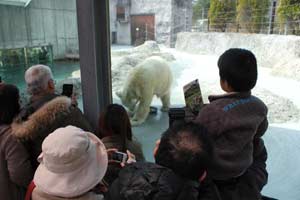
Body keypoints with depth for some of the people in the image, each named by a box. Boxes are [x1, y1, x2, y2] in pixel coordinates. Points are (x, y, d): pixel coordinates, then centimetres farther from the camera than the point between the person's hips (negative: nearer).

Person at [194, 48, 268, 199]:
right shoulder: (259, 106, -12)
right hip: (242, 165, 6)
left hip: (216, 169, -5)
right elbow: (260, 132, 7)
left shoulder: (214, 111, -32)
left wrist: (191, 115, -4)